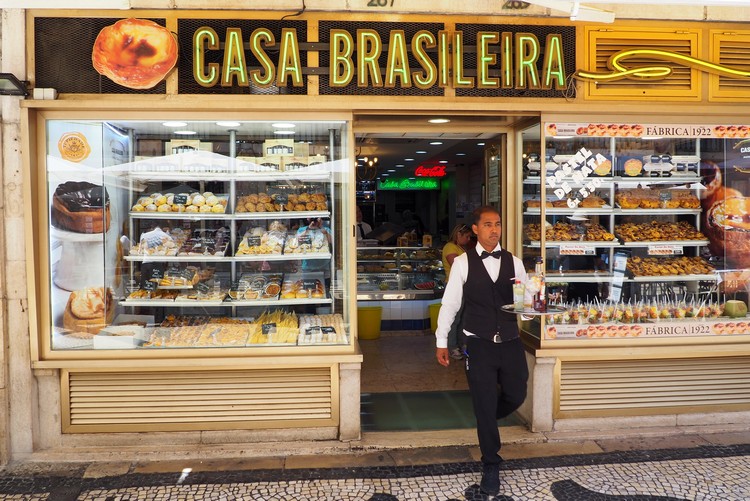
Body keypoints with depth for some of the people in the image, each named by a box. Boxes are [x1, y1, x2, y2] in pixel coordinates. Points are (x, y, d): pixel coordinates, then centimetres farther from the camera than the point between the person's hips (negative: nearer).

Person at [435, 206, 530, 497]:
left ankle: (485, 420, 48)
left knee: (516, 396, 15)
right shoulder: (462, 263, -5)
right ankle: (490, 467, 25)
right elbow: (450, 303, -2)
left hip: (511, 343, 3)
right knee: (484, 406, 6)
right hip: (480, 345, -3)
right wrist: (441, 341, 0)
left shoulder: (514, 262, 3)